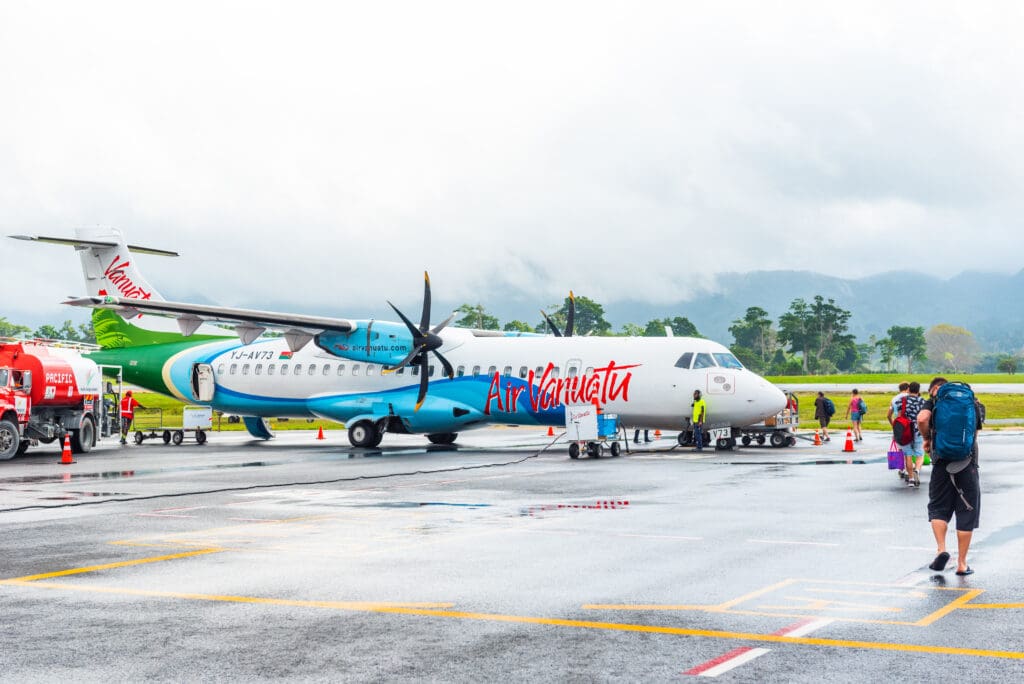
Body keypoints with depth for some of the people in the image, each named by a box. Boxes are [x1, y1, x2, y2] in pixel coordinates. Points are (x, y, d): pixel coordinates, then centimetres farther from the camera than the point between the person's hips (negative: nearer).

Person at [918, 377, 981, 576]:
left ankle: (941, 549, -7)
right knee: (967, 513, 7)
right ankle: (962, 564, 8)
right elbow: (975, 434, 17)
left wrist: (926, 438, 0)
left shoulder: (934, 402, 4)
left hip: (943, 463, -2)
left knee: (938, 508, 13)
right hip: (968, 463, 2)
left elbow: (922, 419, -16)